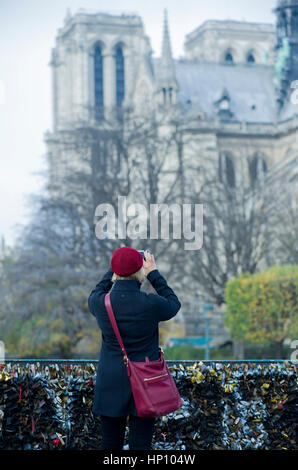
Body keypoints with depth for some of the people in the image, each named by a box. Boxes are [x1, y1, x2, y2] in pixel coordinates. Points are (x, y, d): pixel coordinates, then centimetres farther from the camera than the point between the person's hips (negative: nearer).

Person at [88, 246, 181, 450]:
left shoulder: (101, 303, -10)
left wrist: (112, 271, 20)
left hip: (111, 384, 2)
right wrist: (154, 274, 11)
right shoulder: (151, 304, -17)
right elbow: (174, 304, 7)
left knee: (110, 444, 11)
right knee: (141, 445, 5)